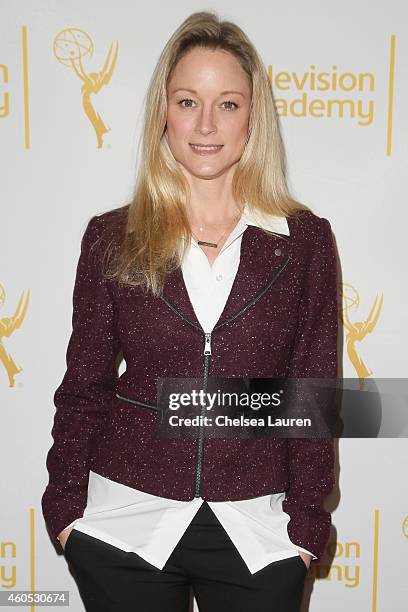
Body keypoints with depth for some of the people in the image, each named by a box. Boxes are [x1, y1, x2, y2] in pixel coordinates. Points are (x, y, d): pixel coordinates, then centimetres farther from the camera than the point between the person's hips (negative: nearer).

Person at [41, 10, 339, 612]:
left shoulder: (305, 239, -3)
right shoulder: (111, 237, -2)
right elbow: (84, 386, 4)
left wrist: (306, 523, -1)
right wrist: (66, 506, 2)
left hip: (258, 534, 0)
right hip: (125, 527, 1)